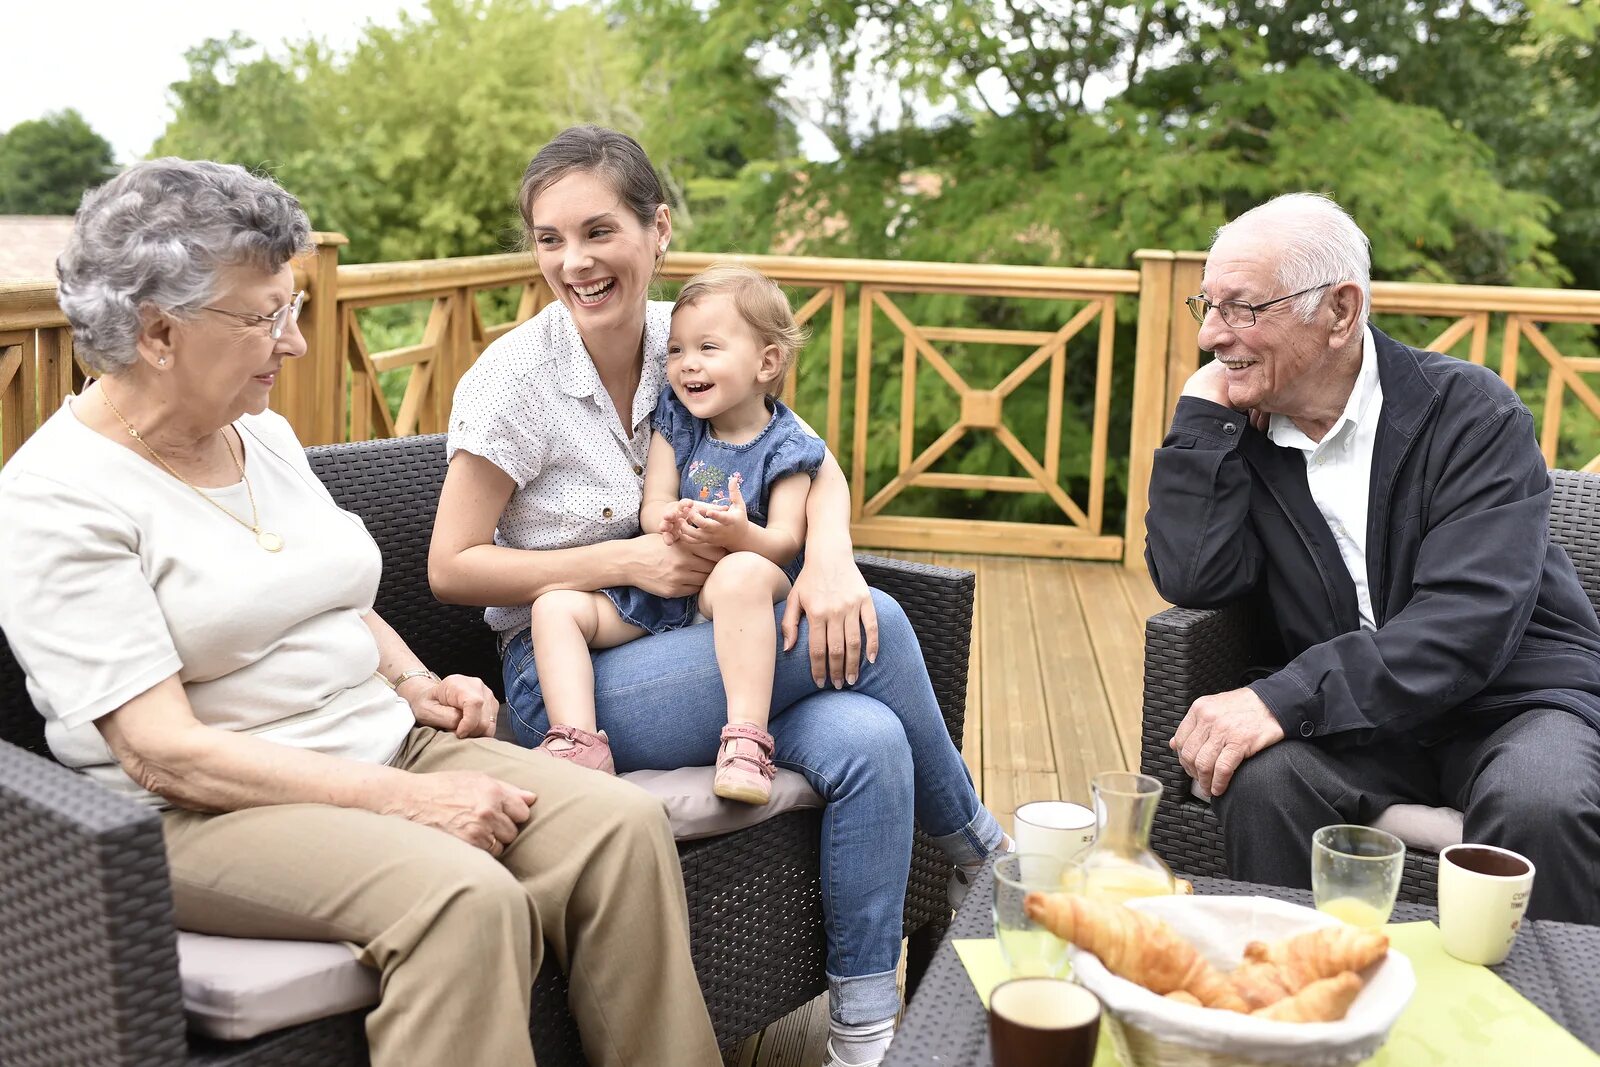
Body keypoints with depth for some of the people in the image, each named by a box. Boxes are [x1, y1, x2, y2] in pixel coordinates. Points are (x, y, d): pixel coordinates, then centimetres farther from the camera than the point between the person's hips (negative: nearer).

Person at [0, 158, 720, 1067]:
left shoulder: (264, 434, 13)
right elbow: (161, 751, -19)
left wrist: (412, 682, 4)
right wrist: (408, 800, -23)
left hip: (387, 748, 7)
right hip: (210, 812, -7)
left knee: (624, 826, -17)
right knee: (466, 898, -34)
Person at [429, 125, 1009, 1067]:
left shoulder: (682, 339, 2)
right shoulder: (515, 378, -12)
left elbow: (816, 466, 3)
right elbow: (451, 568, -10)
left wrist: (830, 557, -20)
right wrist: (628, 561, -18)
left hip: (694, 649, 5)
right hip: (566, 680, -5)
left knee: (869, 743, -24)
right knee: (877, 626, -22)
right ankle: (975, 848, 2)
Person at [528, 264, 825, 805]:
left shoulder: (783, 446, -2)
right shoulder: (675, 422, 10)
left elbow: (785, 540, -11)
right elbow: (652, 507, 3)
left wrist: (739, 533, -34)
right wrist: (670, 518, -24)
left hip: (745, 581, -5)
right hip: (658, 589, 5)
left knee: (744, 573, -40)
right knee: (555, 606, -13)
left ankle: (746, 742, -44)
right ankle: (579, 744, -28)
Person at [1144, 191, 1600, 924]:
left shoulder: (1470, 413, -10)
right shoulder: (1237, 432, 2)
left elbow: (1470, 621, -23)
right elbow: (1194, 582, -11)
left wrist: (1283, 698, -32)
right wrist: (1202, 418, -11)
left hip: (1515, 701, -2)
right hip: (1357, 721, 3)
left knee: (1540, 805, -33)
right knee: (1262, 775, -27)